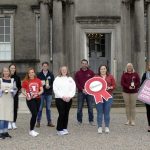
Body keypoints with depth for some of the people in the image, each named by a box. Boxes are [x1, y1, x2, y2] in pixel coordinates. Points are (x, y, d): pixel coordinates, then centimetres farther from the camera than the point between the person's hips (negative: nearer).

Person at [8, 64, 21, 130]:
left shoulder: (17, 77, 7)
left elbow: (19, 86, 11)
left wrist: (17, 90, -6)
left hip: (15, 95, 2)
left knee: (15, 109, 2)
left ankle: (14, 122, 12)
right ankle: (9, 123, 6)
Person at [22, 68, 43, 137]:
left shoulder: (38, 80, 5)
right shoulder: (25, 81, -3)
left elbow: (41, 90, 6)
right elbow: (22, 90, 3)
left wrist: (38, 93, -13)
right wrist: (26, 95, -14)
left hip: (37, 99, 4)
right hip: (30, 99, -4)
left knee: (35, 115, 9)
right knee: (34, 114, -14)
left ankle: (32, 130, 22)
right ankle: (31, 130, -1)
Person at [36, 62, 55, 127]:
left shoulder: (51, 75, 5)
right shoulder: (39, 75, 2)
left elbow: (53, 83, 3)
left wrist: (49, 86, -15)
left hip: (49, 93, 1)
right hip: (41, 93, -1)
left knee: (48, 108, 8)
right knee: (40, 108, 2)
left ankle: (49, 122, 14)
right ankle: (38, 121, 10)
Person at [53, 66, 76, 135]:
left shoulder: (70, 79, 13)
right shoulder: (57, 79, 3)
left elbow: (73, 88, 6)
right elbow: (55, 89, -6)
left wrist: (69, 96, -9)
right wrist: (62, 96, -14)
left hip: (68, 99, 4)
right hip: (59, 99, -4)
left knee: (66, 114, 7)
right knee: (61, 114, -10)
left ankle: (64, 128, 18)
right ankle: (59, 130, -2)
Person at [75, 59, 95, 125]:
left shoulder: (91, 72, 6)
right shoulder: (78, 73, 7)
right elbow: (77, 83, 1)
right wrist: (82, 89, -11)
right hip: (81, 92, 0)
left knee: (90, 107, 3)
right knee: (79, 107, 3)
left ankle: (91, 120, 11)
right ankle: (79, 121, 13)